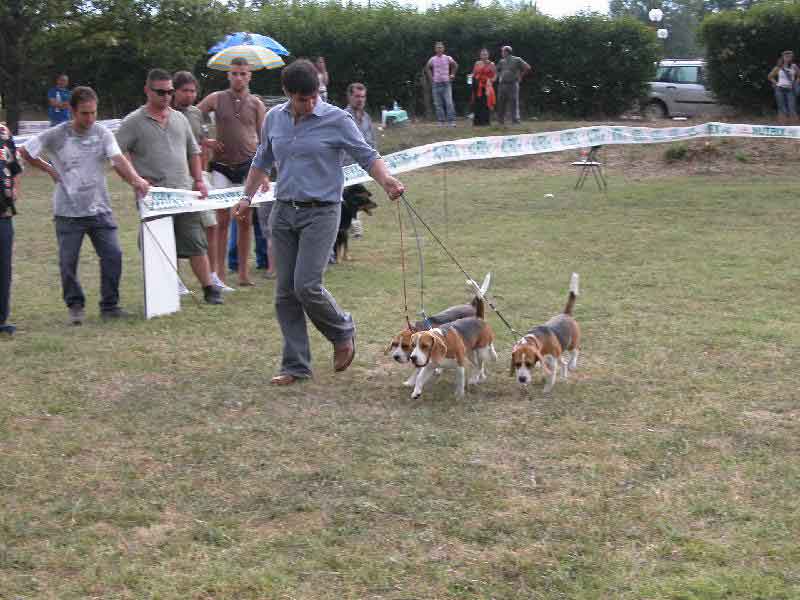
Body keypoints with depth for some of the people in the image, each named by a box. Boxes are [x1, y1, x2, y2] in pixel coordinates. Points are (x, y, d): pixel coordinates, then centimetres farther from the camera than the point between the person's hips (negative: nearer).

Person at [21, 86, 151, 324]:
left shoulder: (102, 134, -2)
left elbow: (118, 159, -16)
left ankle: (109, 305, 7)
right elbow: (26, 152, 7)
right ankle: (75, 306, 20)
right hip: (68, 212, -1)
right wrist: (50, 170, 3)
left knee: (113, 254, -6)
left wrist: (135, 179, -33)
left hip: (99, 209, 1)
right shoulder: (56, 136, -5)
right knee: (68, 261, 1)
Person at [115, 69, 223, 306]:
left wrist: (199, 181, 12)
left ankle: (209, 288, 9)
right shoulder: (134, 122, -1)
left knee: (196, 242, 4)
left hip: (184, 191, 4)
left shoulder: (179, 119, 15)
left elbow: (193, 152, 21)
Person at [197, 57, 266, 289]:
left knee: (246, 220, 5)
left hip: (248, 167, 2)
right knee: (222, 220, -3)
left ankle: (244, 273, 13)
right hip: (222, 167, -1)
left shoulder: (256, 104, 5)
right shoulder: (216, 99, 2)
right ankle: (218, 273, 0)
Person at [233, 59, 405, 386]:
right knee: (285, 293, 4)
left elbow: (367, 155, -7)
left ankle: (342, 331, 15)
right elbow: (262, 161, 22)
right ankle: (295, 365, 11)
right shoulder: (274, 119, 8)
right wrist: (247, 197, 22)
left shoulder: (336, 120, -7)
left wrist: (387, 181, -24)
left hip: (320, 212, -5)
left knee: (307, 286, -15)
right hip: (283, 212, 5)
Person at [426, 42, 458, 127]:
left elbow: (455, 65, 18)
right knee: (438, 104, 2)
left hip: (446, 84, -2)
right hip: (436, 84, 2)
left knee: (449, 103, -10)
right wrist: (431, 77, 12)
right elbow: (428, 67, 23)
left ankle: (452, 121, -9)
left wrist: (452, 75, 11)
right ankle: (441, 121, 7)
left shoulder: (448, 58, 1)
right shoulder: (432, 59, 4)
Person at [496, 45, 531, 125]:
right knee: (501, 102, 5)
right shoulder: (501, 61, 13)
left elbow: (527, 68, -2)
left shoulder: (517, 60, -1)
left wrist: (520, 76, -1)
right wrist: (499, 76, 13)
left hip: (512, 84, -5)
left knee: (514, 102, -6)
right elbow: (497, 70, 30)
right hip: (502, 84, 5)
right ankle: (500, 120, 12)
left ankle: (515, 120, -4)